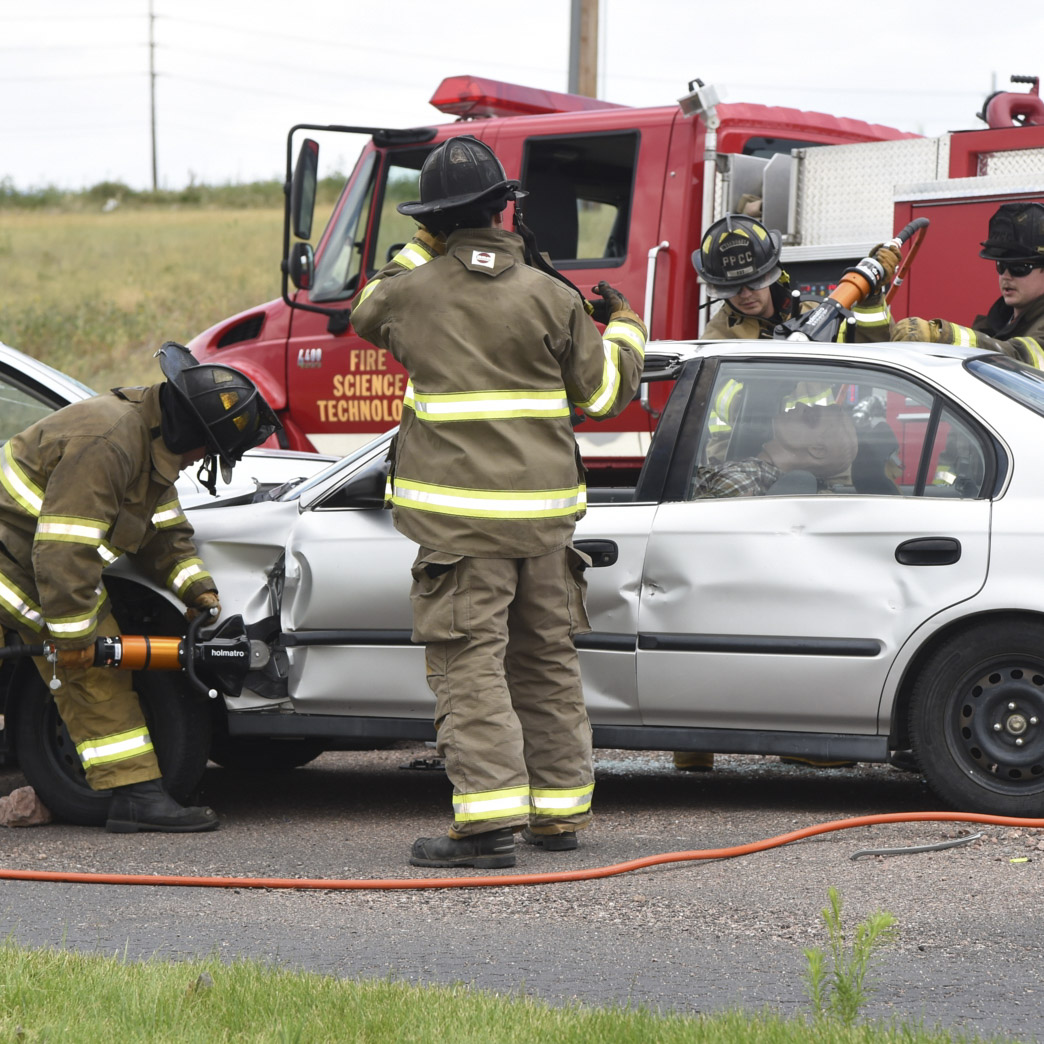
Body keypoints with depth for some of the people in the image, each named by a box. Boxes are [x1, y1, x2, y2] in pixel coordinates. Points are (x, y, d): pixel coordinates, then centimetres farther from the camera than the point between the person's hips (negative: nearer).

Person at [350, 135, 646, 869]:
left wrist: (425, 246, 29)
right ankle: (560, 808, 20)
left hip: (460, 515, -3)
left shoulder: (414, 291, -2)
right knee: (547, 659, 15)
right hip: (544, 507, 3)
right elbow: (602, 391, 8)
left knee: (470, 663, -7)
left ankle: (489, 816, -17)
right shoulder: (549, 298, 0)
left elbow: (368, 313, 23)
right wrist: (625, 331, 26)